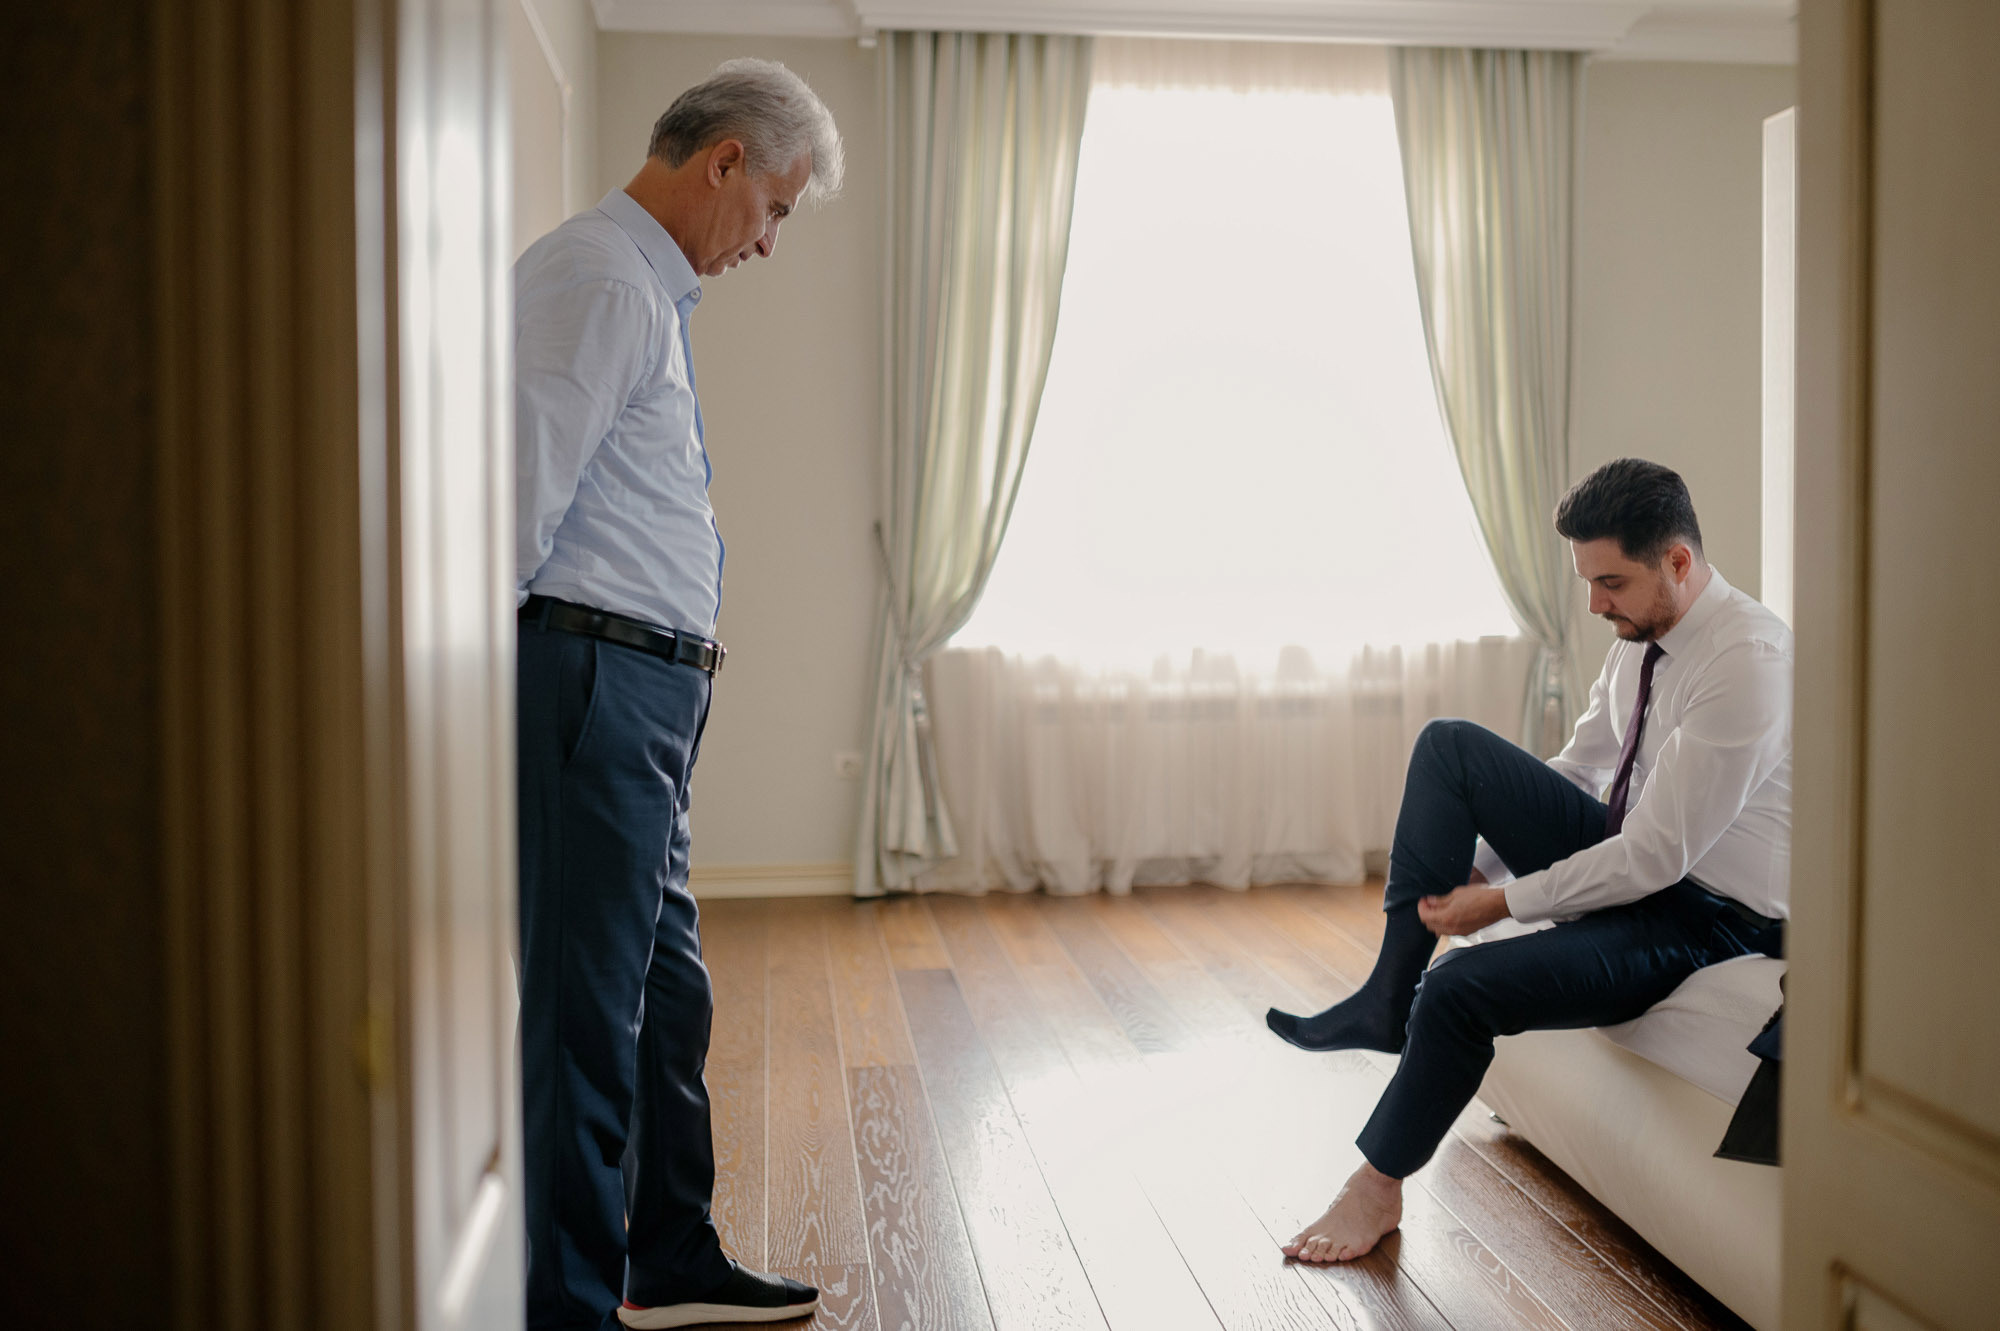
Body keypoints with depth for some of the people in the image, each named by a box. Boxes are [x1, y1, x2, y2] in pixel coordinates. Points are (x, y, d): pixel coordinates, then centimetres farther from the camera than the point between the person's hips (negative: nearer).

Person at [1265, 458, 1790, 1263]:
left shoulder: (1748, 662, -26)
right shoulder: (1642, 633, 2)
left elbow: (1657, 857, -27)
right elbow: (1579, 767, 14)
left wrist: (1501, 901, -18)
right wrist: (1483, 860, 2)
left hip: (1709, 913, -8)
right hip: (1637, 854, 9)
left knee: (1461, 987, -23)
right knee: (1448, 747, -6)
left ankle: (1379, 1184, 4)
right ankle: (1386, 1003, -4)